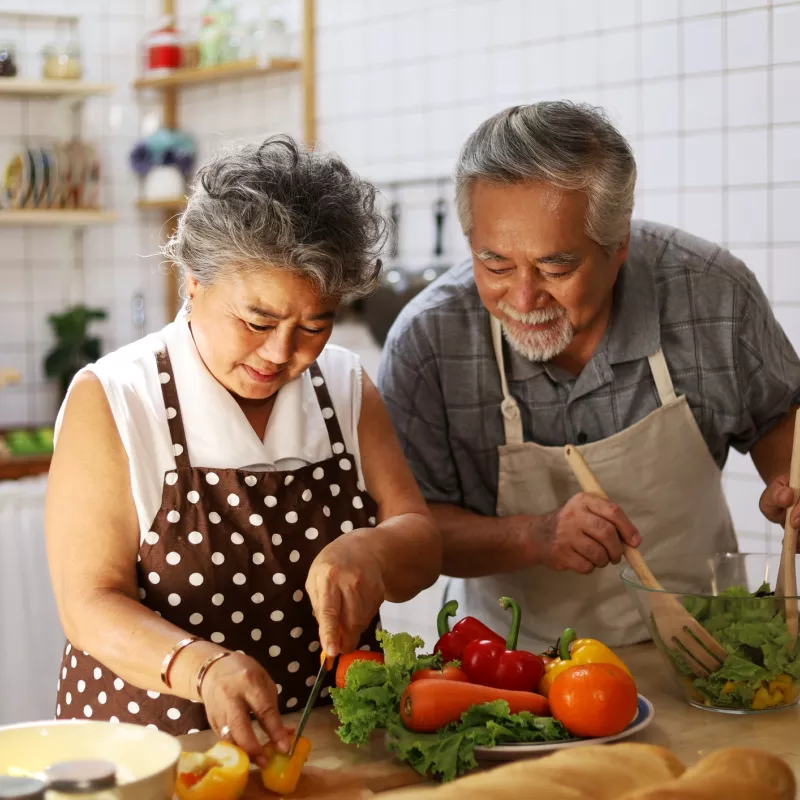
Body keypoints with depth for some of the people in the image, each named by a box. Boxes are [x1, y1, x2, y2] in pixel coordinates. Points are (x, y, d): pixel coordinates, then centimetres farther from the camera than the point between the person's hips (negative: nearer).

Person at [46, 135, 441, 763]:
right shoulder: (111, 401, -6)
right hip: (153, 750, -5)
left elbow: (423, 551, 6)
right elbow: (92, 605, -11)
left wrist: (369, 553, -17)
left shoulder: (346, 386, 7)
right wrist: (204, 667, -29)